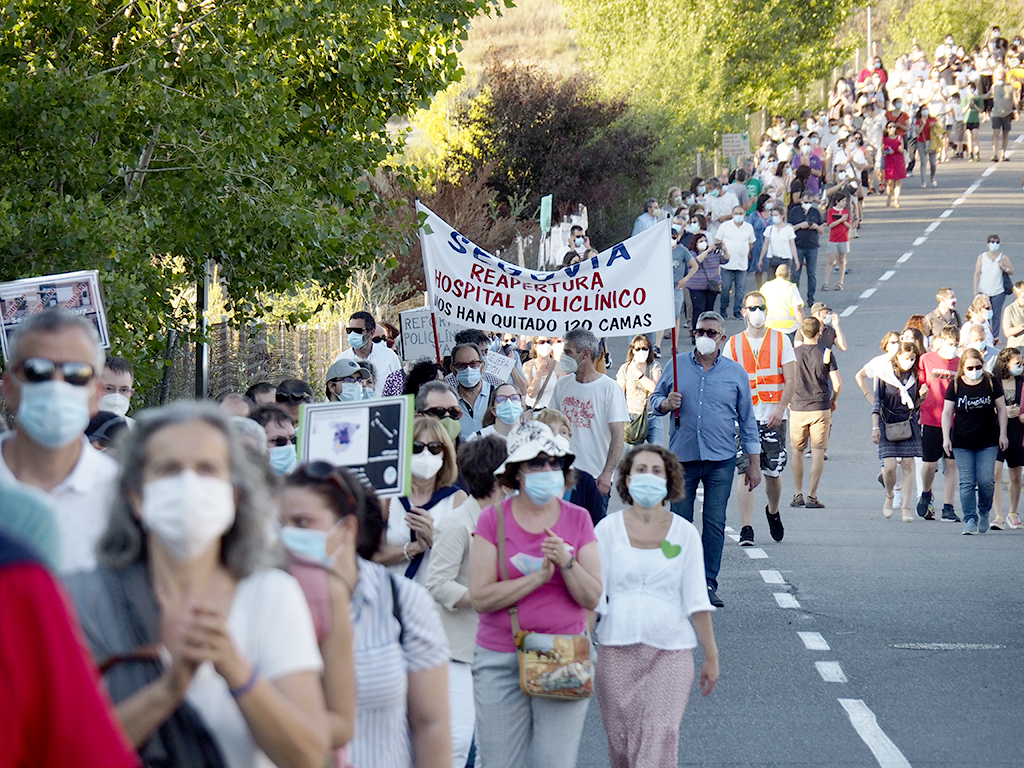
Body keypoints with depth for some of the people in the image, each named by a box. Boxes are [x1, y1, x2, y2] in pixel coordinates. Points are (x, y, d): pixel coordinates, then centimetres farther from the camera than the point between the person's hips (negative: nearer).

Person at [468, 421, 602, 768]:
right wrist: (538, 576, -15)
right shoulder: (493, 519, 0)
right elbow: (480, 597, -9)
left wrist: (566, 562, -16)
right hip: (500, 661, -1)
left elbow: (592, 598, 1)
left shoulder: (578, 520, 5)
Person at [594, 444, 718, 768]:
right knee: (621, 742, 3)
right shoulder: (608, 529, 3)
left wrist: (711, 656, 5)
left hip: (670, 652, -1)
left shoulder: (684, 533, 4)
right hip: (617, 652, 1)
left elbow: (696, 600, 6)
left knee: (660, 740, -14)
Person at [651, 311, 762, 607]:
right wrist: (666, 403, -10)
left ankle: (708, 584, 3)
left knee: (715, 524, -3)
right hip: (682, 458, 1)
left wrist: (753, 463, 7)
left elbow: (747, 420, 10)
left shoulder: (735, 372, 6)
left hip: (721, 460, -1)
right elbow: (655, 399, 14)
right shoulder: (677, 365, 6)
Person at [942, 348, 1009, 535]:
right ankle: (970, 520, -1)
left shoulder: (991, 383, 2)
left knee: (986, 481, -7)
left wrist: (1003, 434, 2)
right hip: (962, 444, 0)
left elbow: (1001, 409, 8)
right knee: (966, 483, -5)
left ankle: (984, 512, 18)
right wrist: (946, 437, -2)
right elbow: (947, 412, 5)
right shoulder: (955, 385, 2)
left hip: (988, 442, 0)